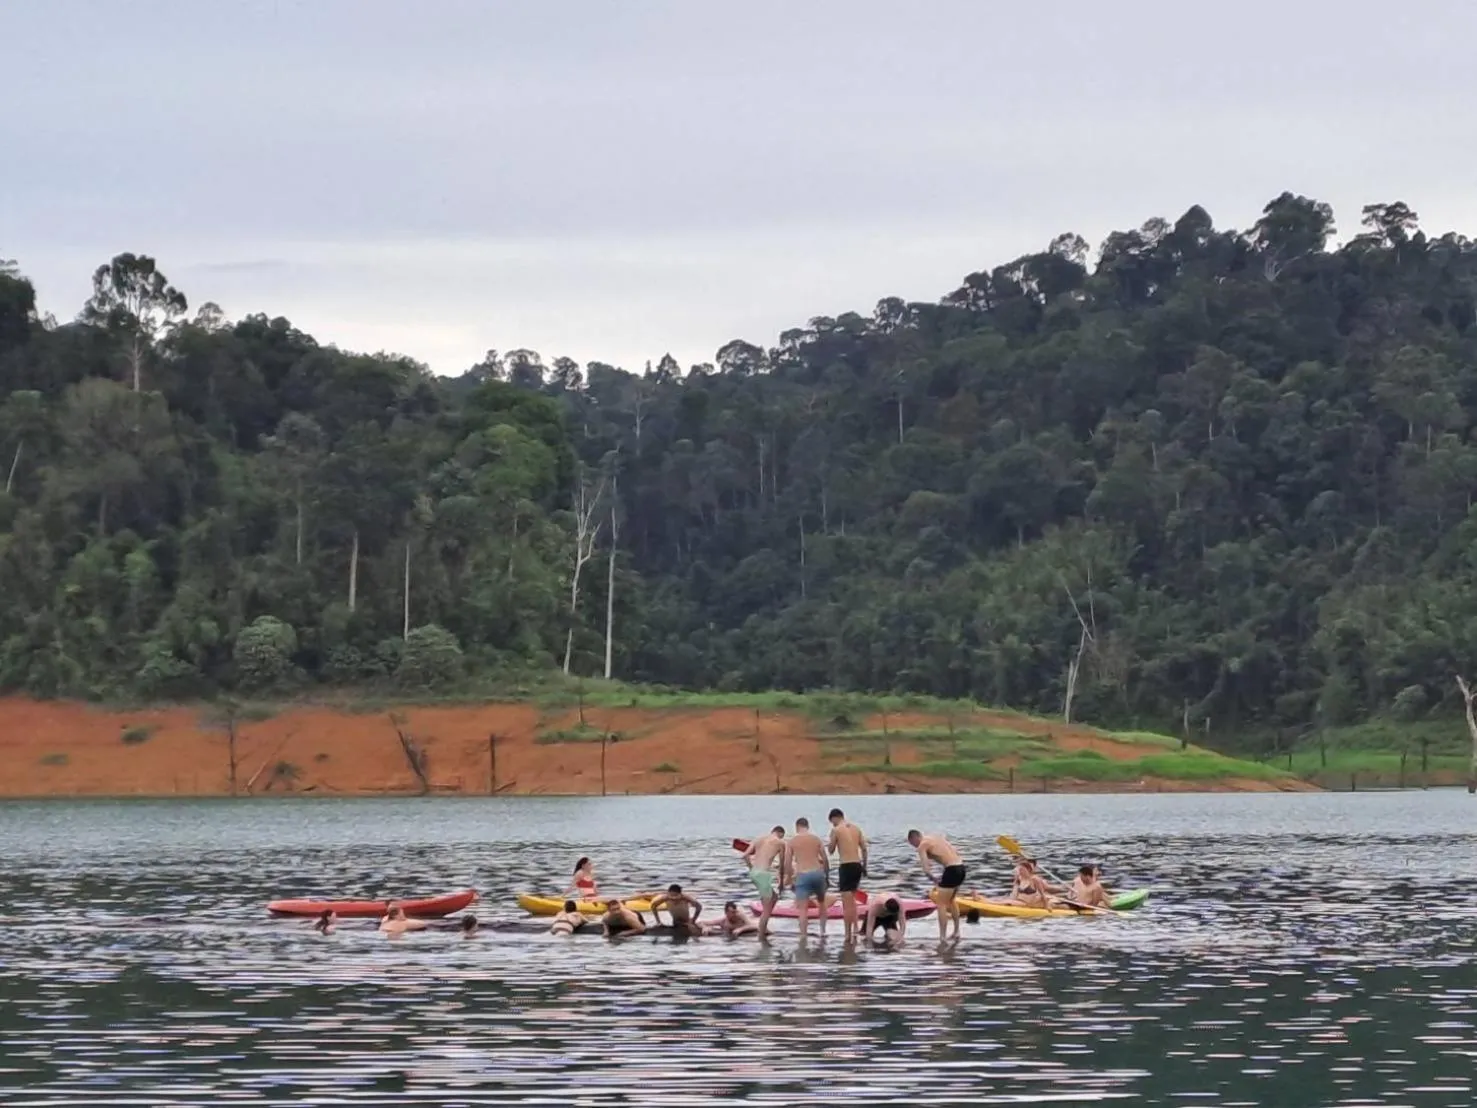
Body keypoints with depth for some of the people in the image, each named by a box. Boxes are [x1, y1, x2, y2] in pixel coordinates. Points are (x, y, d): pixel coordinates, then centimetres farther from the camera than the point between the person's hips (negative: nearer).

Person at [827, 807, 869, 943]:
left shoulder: (836, 830, -6)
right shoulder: (856, 828, 11)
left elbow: (831, 850, 1)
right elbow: (864, 848, 11)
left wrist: (829, 844, 23)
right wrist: (864, 866, 19)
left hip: (846, 866, -6)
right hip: (857, 865, 6)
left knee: (847, 903, -3)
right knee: (852, 900, 20)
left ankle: (848, 934, -3)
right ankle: (855, 931, 16)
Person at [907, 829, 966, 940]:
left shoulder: (922, 845, -4)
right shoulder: (936, 836, 20)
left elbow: (926, 869, -13)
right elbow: (956, 852, 21)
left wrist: (933, 879, 4)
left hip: (952, 869, -8)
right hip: (961, 867, 8)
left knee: (942, 904, -1)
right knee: (951, 900, 26)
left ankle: (942, 937, -4)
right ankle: (956, 932, 35)